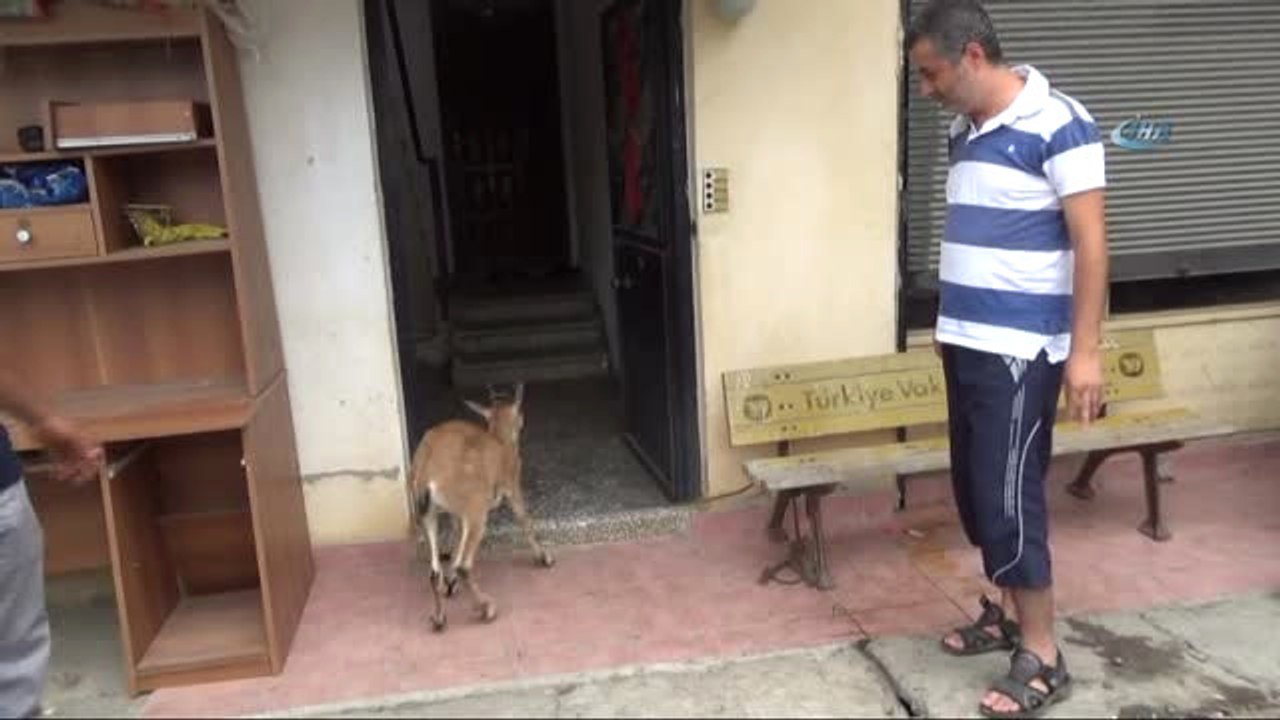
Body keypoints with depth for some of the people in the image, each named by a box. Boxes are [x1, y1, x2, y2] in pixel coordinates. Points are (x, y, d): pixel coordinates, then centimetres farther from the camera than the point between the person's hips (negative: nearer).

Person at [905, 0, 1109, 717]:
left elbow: (1090, 243, -14)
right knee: (976, 489, 14)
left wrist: (1085, 350, -17)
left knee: (1009, 496, -4)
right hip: (966, 342, 8)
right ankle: (1007, 613, 31)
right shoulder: (965, 132, 11)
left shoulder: (1058, 123, -13)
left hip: (1021, 351, -8)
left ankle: (1043, 656, 10)